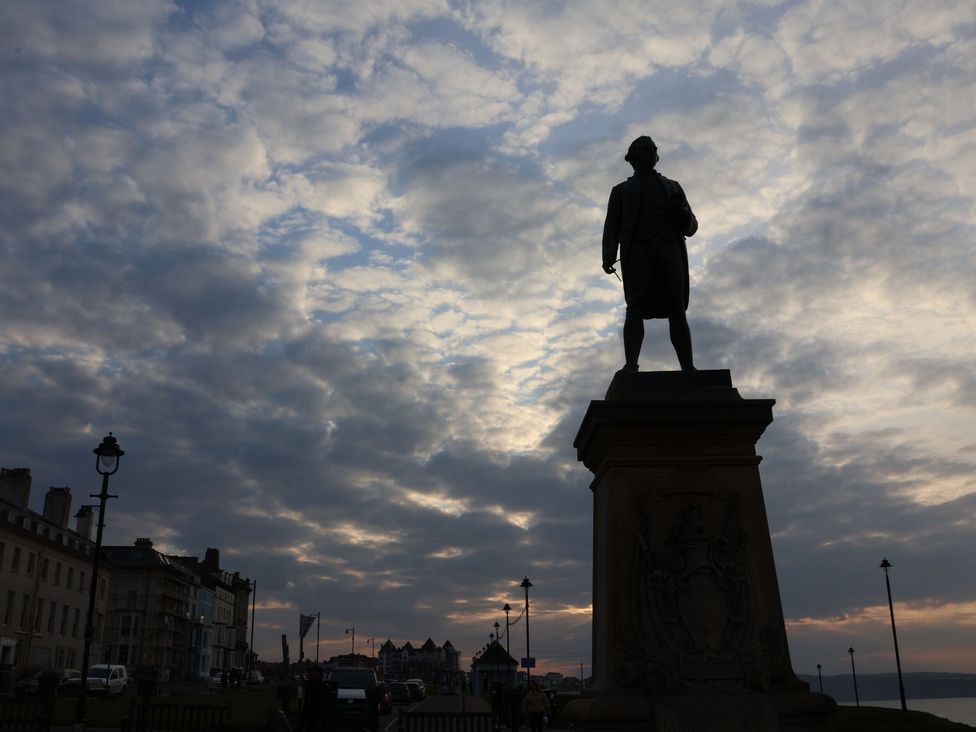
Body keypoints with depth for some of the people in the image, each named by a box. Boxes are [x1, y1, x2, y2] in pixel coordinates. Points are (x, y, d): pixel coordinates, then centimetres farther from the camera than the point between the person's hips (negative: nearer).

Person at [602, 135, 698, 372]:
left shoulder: (672, 188, 25)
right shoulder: (621, 191, 22)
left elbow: (690, 228, 19)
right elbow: (612, 227, 10)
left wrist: (682, 212, -4)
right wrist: (608, 257, -7)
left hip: (670, 254, 1)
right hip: (637, 256, -1)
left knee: (677, 312, -7)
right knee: (635, 309, -15)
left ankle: (688, 367, -10)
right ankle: (630, 365, -23)